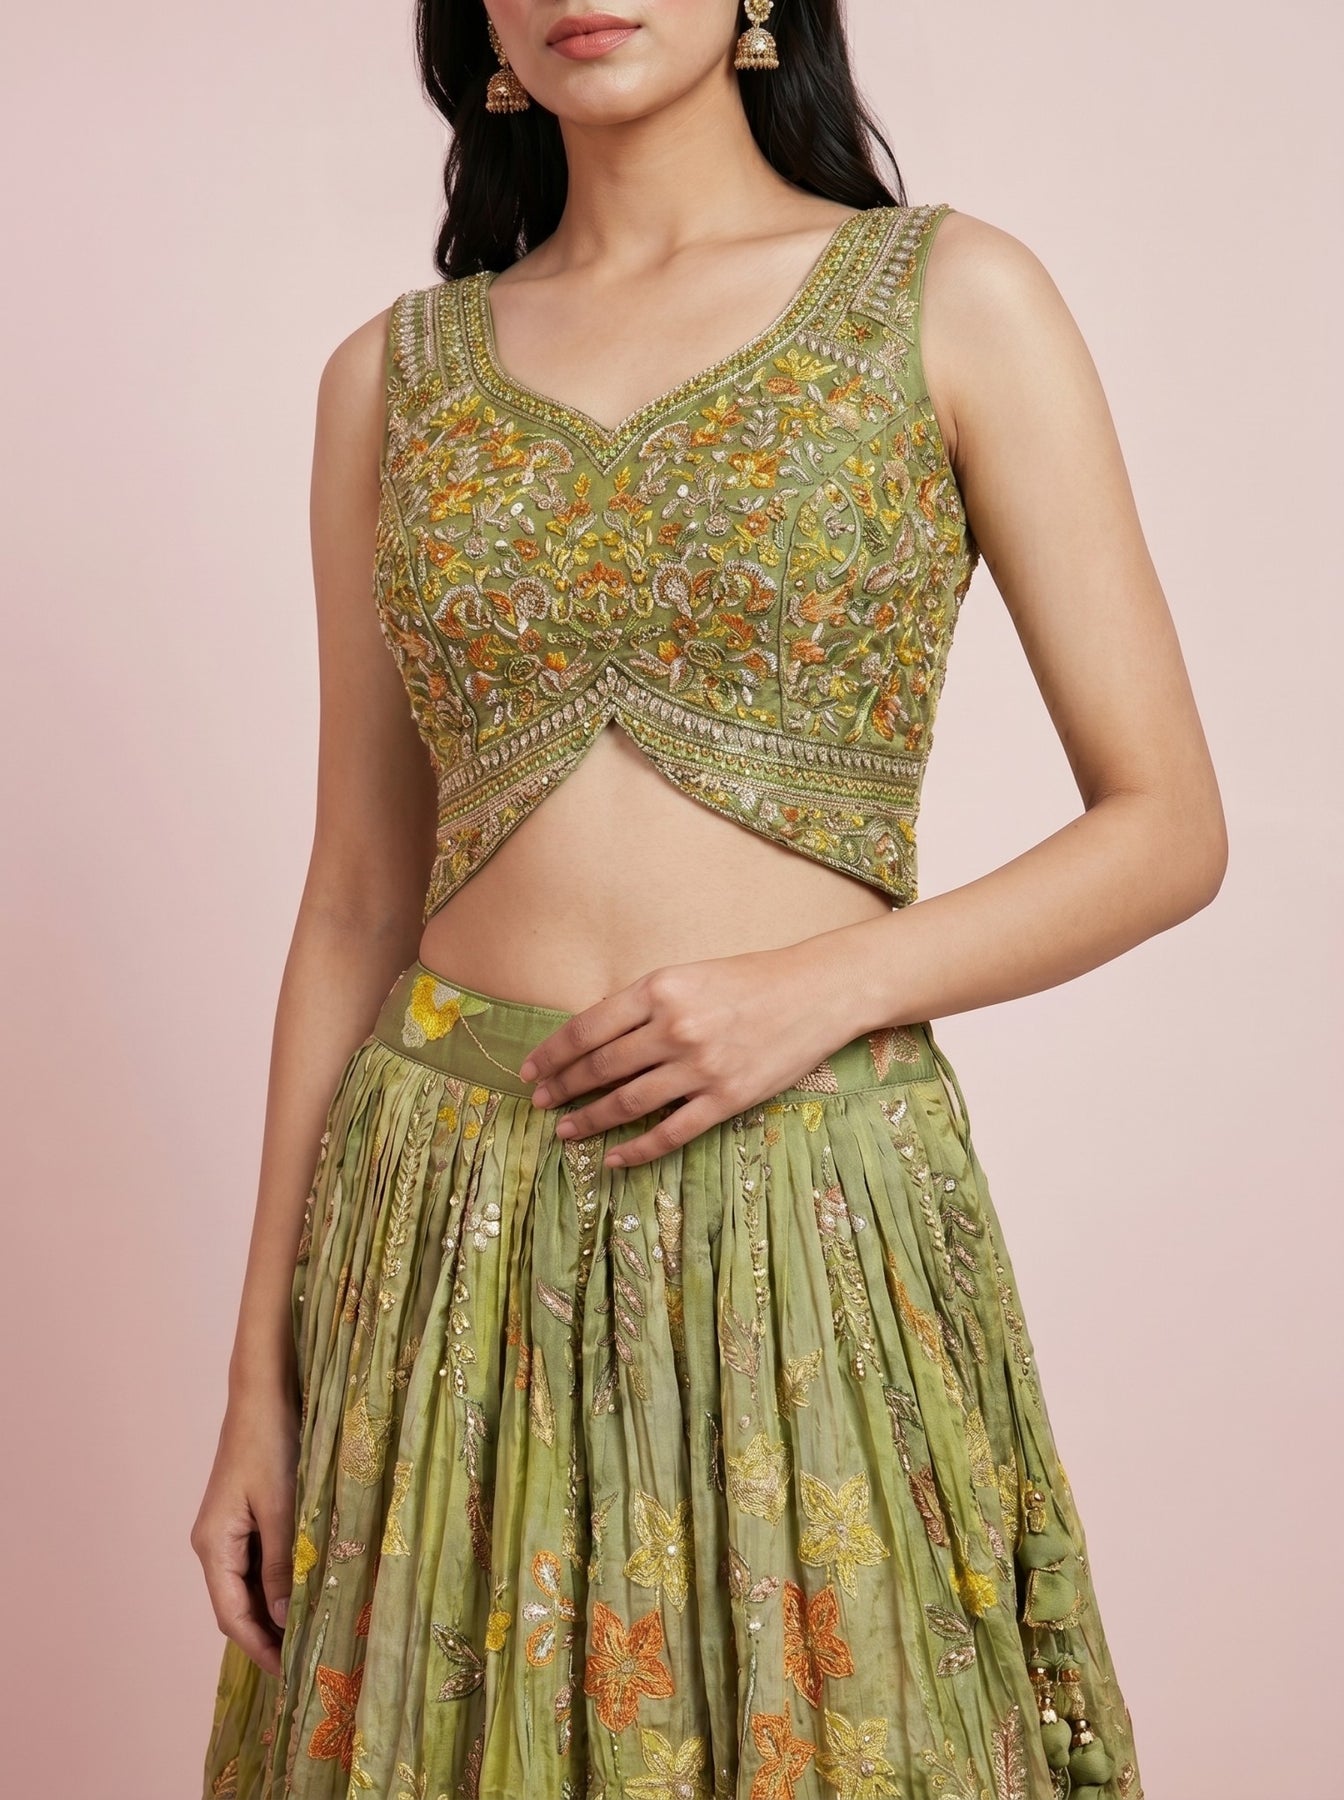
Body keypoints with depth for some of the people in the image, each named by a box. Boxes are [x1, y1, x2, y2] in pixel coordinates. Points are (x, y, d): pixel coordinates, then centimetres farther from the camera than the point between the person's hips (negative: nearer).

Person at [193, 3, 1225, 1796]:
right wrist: (261, 1376, 7)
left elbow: (1170, 827, 0)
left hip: (814, 1212, -2)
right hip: (451, 1222, 3)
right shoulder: (394, 374, 8)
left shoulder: (953, 299, 0)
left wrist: (822, 985, -15)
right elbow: (355, 899, 9)